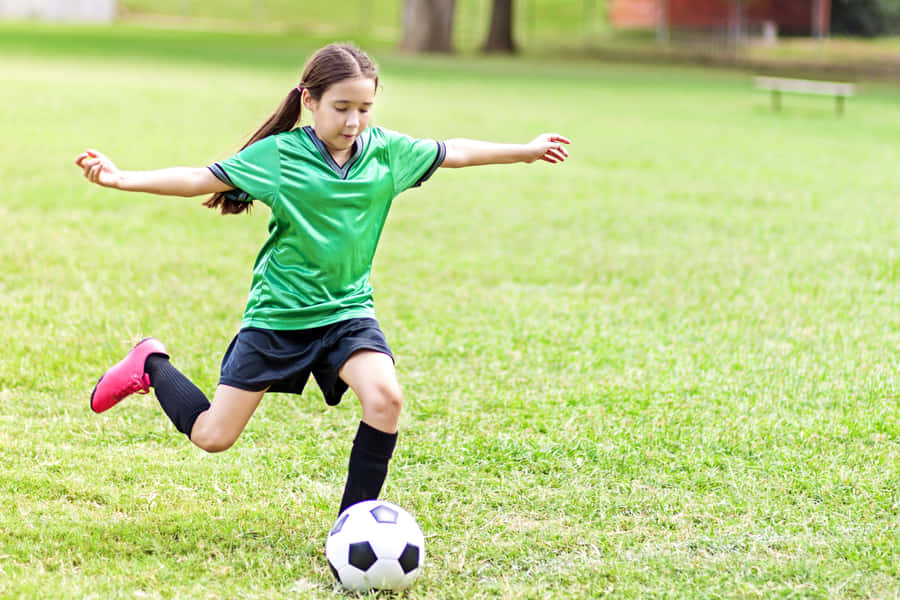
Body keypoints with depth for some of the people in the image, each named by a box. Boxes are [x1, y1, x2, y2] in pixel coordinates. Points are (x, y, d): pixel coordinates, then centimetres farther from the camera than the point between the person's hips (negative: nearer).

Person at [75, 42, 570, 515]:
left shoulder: (386, 151, -2)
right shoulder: (277, 154, -13)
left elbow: (453, 153, 12)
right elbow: (202, 179, -15)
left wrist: (526, 150, 20)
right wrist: (121, 179, -26)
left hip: (348, 310, 3)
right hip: (278, 315, -3)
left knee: (385, 397, -26)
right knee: (211, 436, 0)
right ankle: (151, 365, 31)